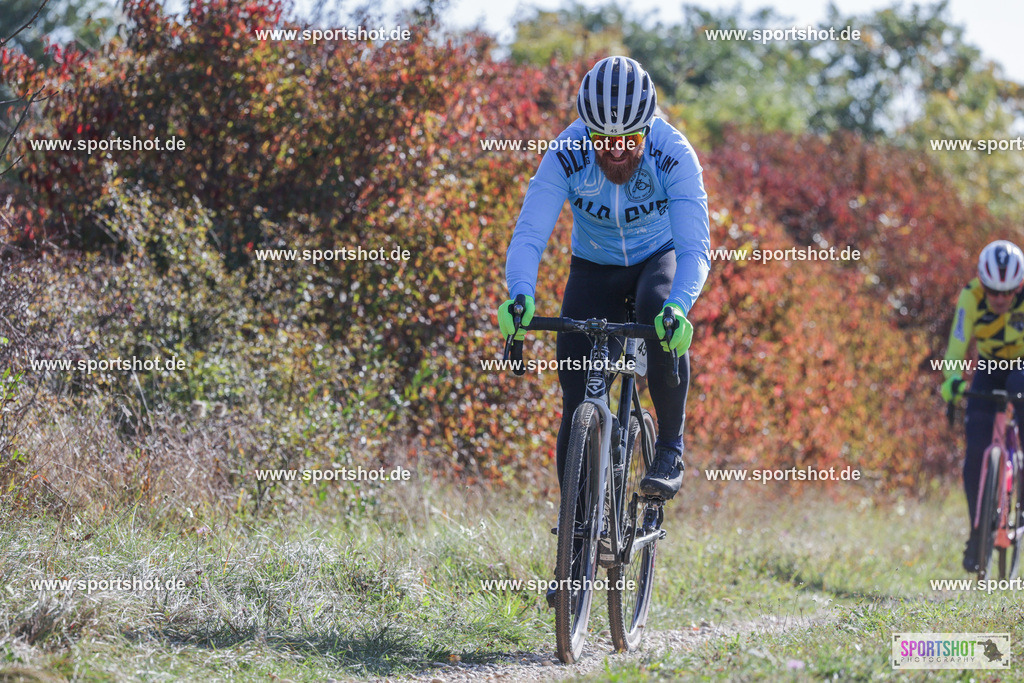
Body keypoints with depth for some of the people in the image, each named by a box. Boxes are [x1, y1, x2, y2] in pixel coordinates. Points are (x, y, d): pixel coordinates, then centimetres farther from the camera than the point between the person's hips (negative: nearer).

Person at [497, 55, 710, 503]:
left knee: (660, 312, -36)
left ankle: (671, 448, -18)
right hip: (594, 267, 1)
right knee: (579, 402, -9)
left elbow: (695, 248, -37)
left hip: (659, 258, -1)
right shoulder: (567, 155, -28)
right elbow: (529, 234, -33)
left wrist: (678, 306, -57)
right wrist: (520, 294, -54)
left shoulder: (673, 155, -31)